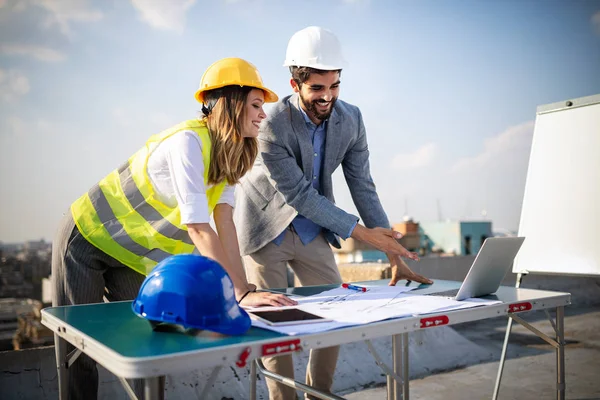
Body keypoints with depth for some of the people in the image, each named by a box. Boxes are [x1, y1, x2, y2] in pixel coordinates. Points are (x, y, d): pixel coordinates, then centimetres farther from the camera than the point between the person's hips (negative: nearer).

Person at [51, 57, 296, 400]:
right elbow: (198, 229, -35)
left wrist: (246, 289, -23)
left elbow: (226, 225, -13)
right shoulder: (189, 141, -30)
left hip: (134, 258, 7)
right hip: (87, 237, -7)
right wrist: (242, 293, -38)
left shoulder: (228, 157, -4)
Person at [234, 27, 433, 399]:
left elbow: (363, 187, -7)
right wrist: (362, 232, -27)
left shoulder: (350, 119, -11)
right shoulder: (271, 126, -27)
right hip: (267, 228, -5)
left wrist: (396, 256, -11)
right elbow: (300, 195, -26)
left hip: (312, 229, 5)